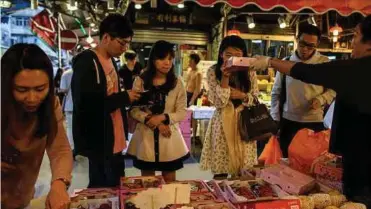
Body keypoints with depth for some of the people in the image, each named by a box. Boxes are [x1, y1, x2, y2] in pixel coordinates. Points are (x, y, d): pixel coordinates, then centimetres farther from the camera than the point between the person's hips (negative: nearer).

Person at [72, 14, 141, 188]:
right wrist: (124, 98, -18)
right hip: (99, 143, -8)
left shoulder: (111, 61, 11)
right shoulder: (86, 63, -17)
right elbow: (85, 105, -25)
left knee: (115, 188, 16)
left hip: (115, 142, 9)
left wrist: (130, 96, 3)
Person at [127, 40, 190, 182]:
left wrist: (162, 117, -19)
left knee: (170, 182, 12)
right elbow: (134, 110, -4)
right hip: (146, 137, 0)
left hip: (169, 137, 0)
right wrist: (151, 121, -17)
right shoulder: (140, 81, -2)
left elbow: (183, 112, -4)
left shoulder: (177, 83, -1)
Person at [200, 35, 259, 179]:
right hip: (222, 124, -2)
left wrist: (243, 96, -16)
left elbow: (255, 99, 4)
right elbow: (219, 103, -15)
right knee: (220, 172, 4)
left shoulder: (250, 72, 0)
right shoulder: (213, 72, -8)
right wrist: (225, 77, -21)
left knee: (244, 172, 9)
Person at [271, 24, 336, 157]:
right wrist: (275, 121, 3)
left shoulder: (324, 63, -1)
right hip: (288, 122, 1)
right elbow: (276, 93, 6)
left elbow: (333, 89, 4)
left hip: (314, 123, -1)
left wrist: (321, 99, -16)